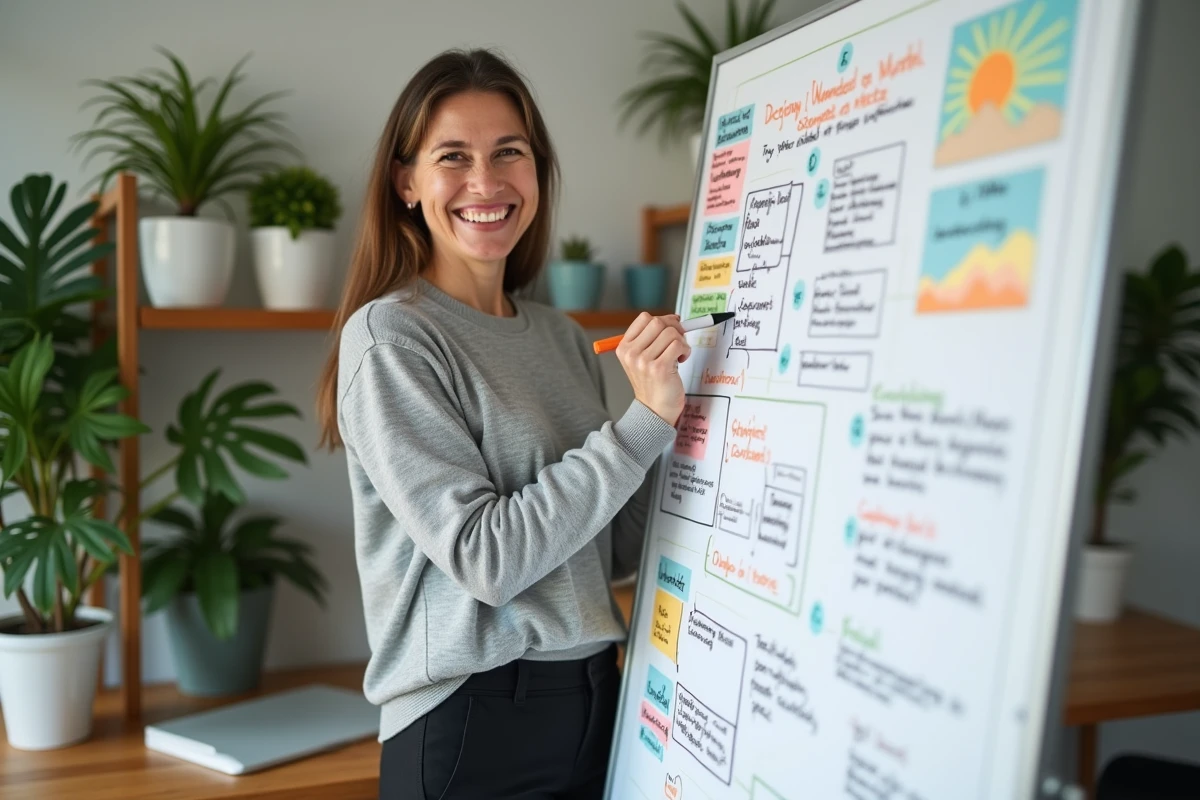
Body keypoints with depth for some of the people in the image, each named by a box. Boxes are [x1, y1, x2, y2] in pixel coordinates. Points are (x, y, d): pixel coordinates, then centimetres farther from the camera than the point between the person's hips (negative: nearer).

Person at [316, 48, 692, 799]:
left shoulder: (564, 336, 5)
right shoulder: (388, 335, -12)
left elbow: (610, 551, 7)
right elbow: (486, 556, -19)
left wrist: (693, 428, -3)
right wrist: (646, 420, -20)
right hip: (472, 728, -5)